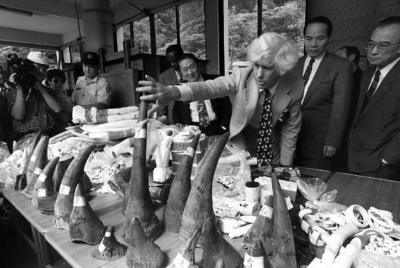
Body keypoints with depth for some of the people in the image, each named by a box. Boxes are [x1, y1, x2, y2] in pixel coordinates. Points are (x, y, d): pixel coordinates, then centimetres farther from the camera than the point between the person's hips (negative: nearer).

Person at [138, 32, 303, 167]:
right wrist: (175, 92, -57)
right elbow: (210, 87, -39)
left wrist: (285, 166, -5)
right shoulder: (240, 76, -21)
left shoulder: (295, 87, -18)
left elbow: (291, 129, -8)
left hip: (273, 159, 1)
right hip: (238, 156, 0)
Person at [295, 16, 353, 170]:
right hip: (292, 137, 4)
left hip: (319, 141, -4)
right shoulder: (297, 64, 9)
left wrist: (332, 141, -11)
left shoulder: (341, 67, -5)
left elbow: (340, 109, -8)